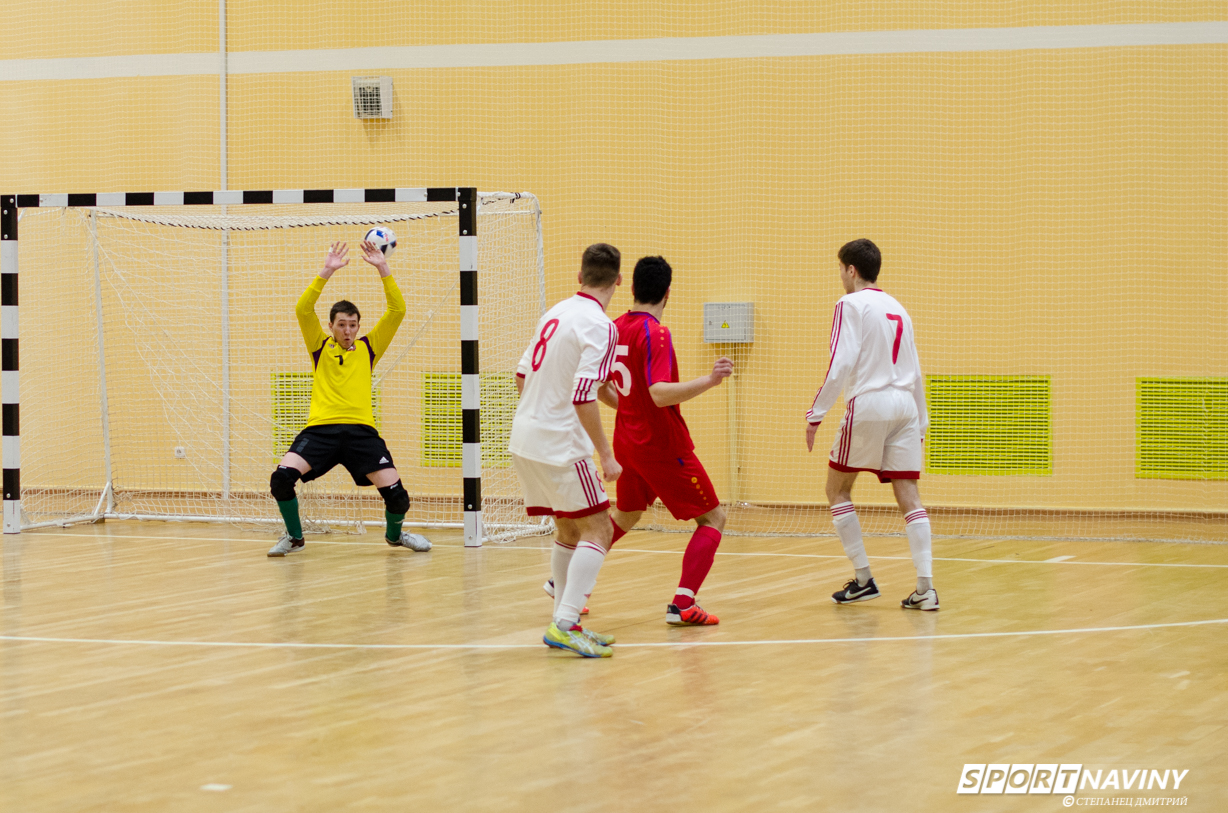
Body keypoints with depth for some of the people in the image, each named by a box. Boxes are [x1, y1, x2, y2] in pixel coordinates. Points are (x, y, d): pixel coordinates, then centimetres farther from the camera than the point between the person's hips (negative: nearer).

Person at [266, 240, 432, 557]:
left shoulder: (368, 348, 15)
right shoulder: (320, 347, 13)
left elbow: (397, 311, 7)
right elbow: (303, 309, -2)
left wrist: (383, 269, -2)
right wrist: (326, 273, -11)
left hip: (361, 431, 1)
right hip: (321, 429, -1)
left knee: (396, 494, -11)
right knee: (282, 477, -22)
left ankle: (394, 534, 25)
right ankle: (294, 536, 4)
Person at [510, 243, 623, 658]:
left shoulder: (555, 313, 9)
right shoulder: (599, 326, -15)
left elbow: (522, 375, 16)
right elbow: (583, 397, -22)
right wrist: (606, 455, -17)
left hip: (525, 438, 8)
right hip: (560, 444, -8)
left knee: (568, 528, 18)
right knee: (597, 530, -4)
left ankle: (564, 622, 20)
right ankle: (566, 624, -14)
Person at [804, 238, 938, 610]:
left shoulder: (852, 304, -3)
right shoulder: (897, 309, 19)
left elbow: (841, 363, -13)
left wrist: (816, 413, -11)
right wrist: (921, 422, 27)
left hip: (868, 404, -6)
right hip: (905, 405, 6)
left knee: (837, 490, 8)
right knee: (908, 495, 1)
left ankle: (863, 580, 4)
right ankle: (925, 587, -10)